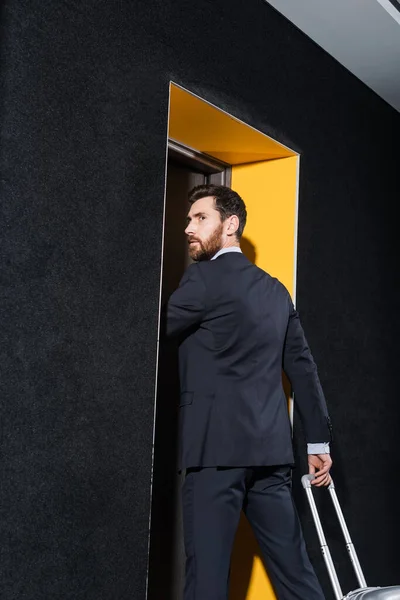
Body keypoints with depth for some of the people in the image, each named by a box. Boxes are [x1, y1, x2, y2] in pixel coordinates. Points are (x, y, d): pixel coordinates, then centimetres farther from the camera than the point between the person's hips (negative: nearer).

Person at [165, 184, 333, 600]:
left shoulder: (204, 277, -6)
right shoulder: (275, 289, 15)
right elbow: (303, 367, 15)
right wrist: (318, 441, 19)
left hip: (218, 444, -7)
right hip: (270, 446, 7)